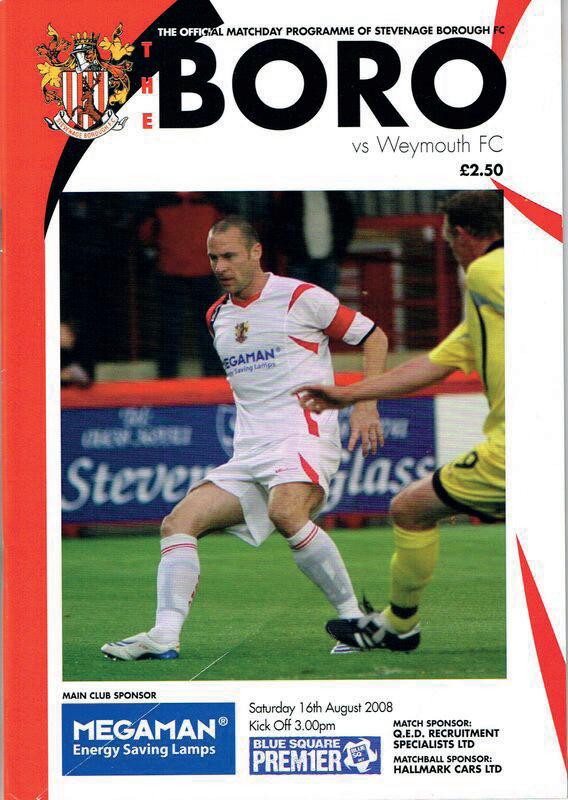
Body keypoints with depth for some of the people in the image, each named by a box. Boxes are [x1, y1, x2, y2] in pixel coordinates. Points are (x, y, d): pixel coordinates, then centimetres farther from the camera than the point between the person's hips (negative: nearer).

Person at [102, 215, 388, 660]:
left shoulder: (301, 298, -2)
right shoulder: (217, 316, 17)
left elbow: (373, 335, 4)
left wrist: (365, 405, -6)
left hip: (303, 436, -7)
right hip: (249, 453, 7)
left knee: (286, 512, -36)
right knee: (179, 522, -10)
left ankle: (353, 618, -24)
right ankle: (165, 636, -21)